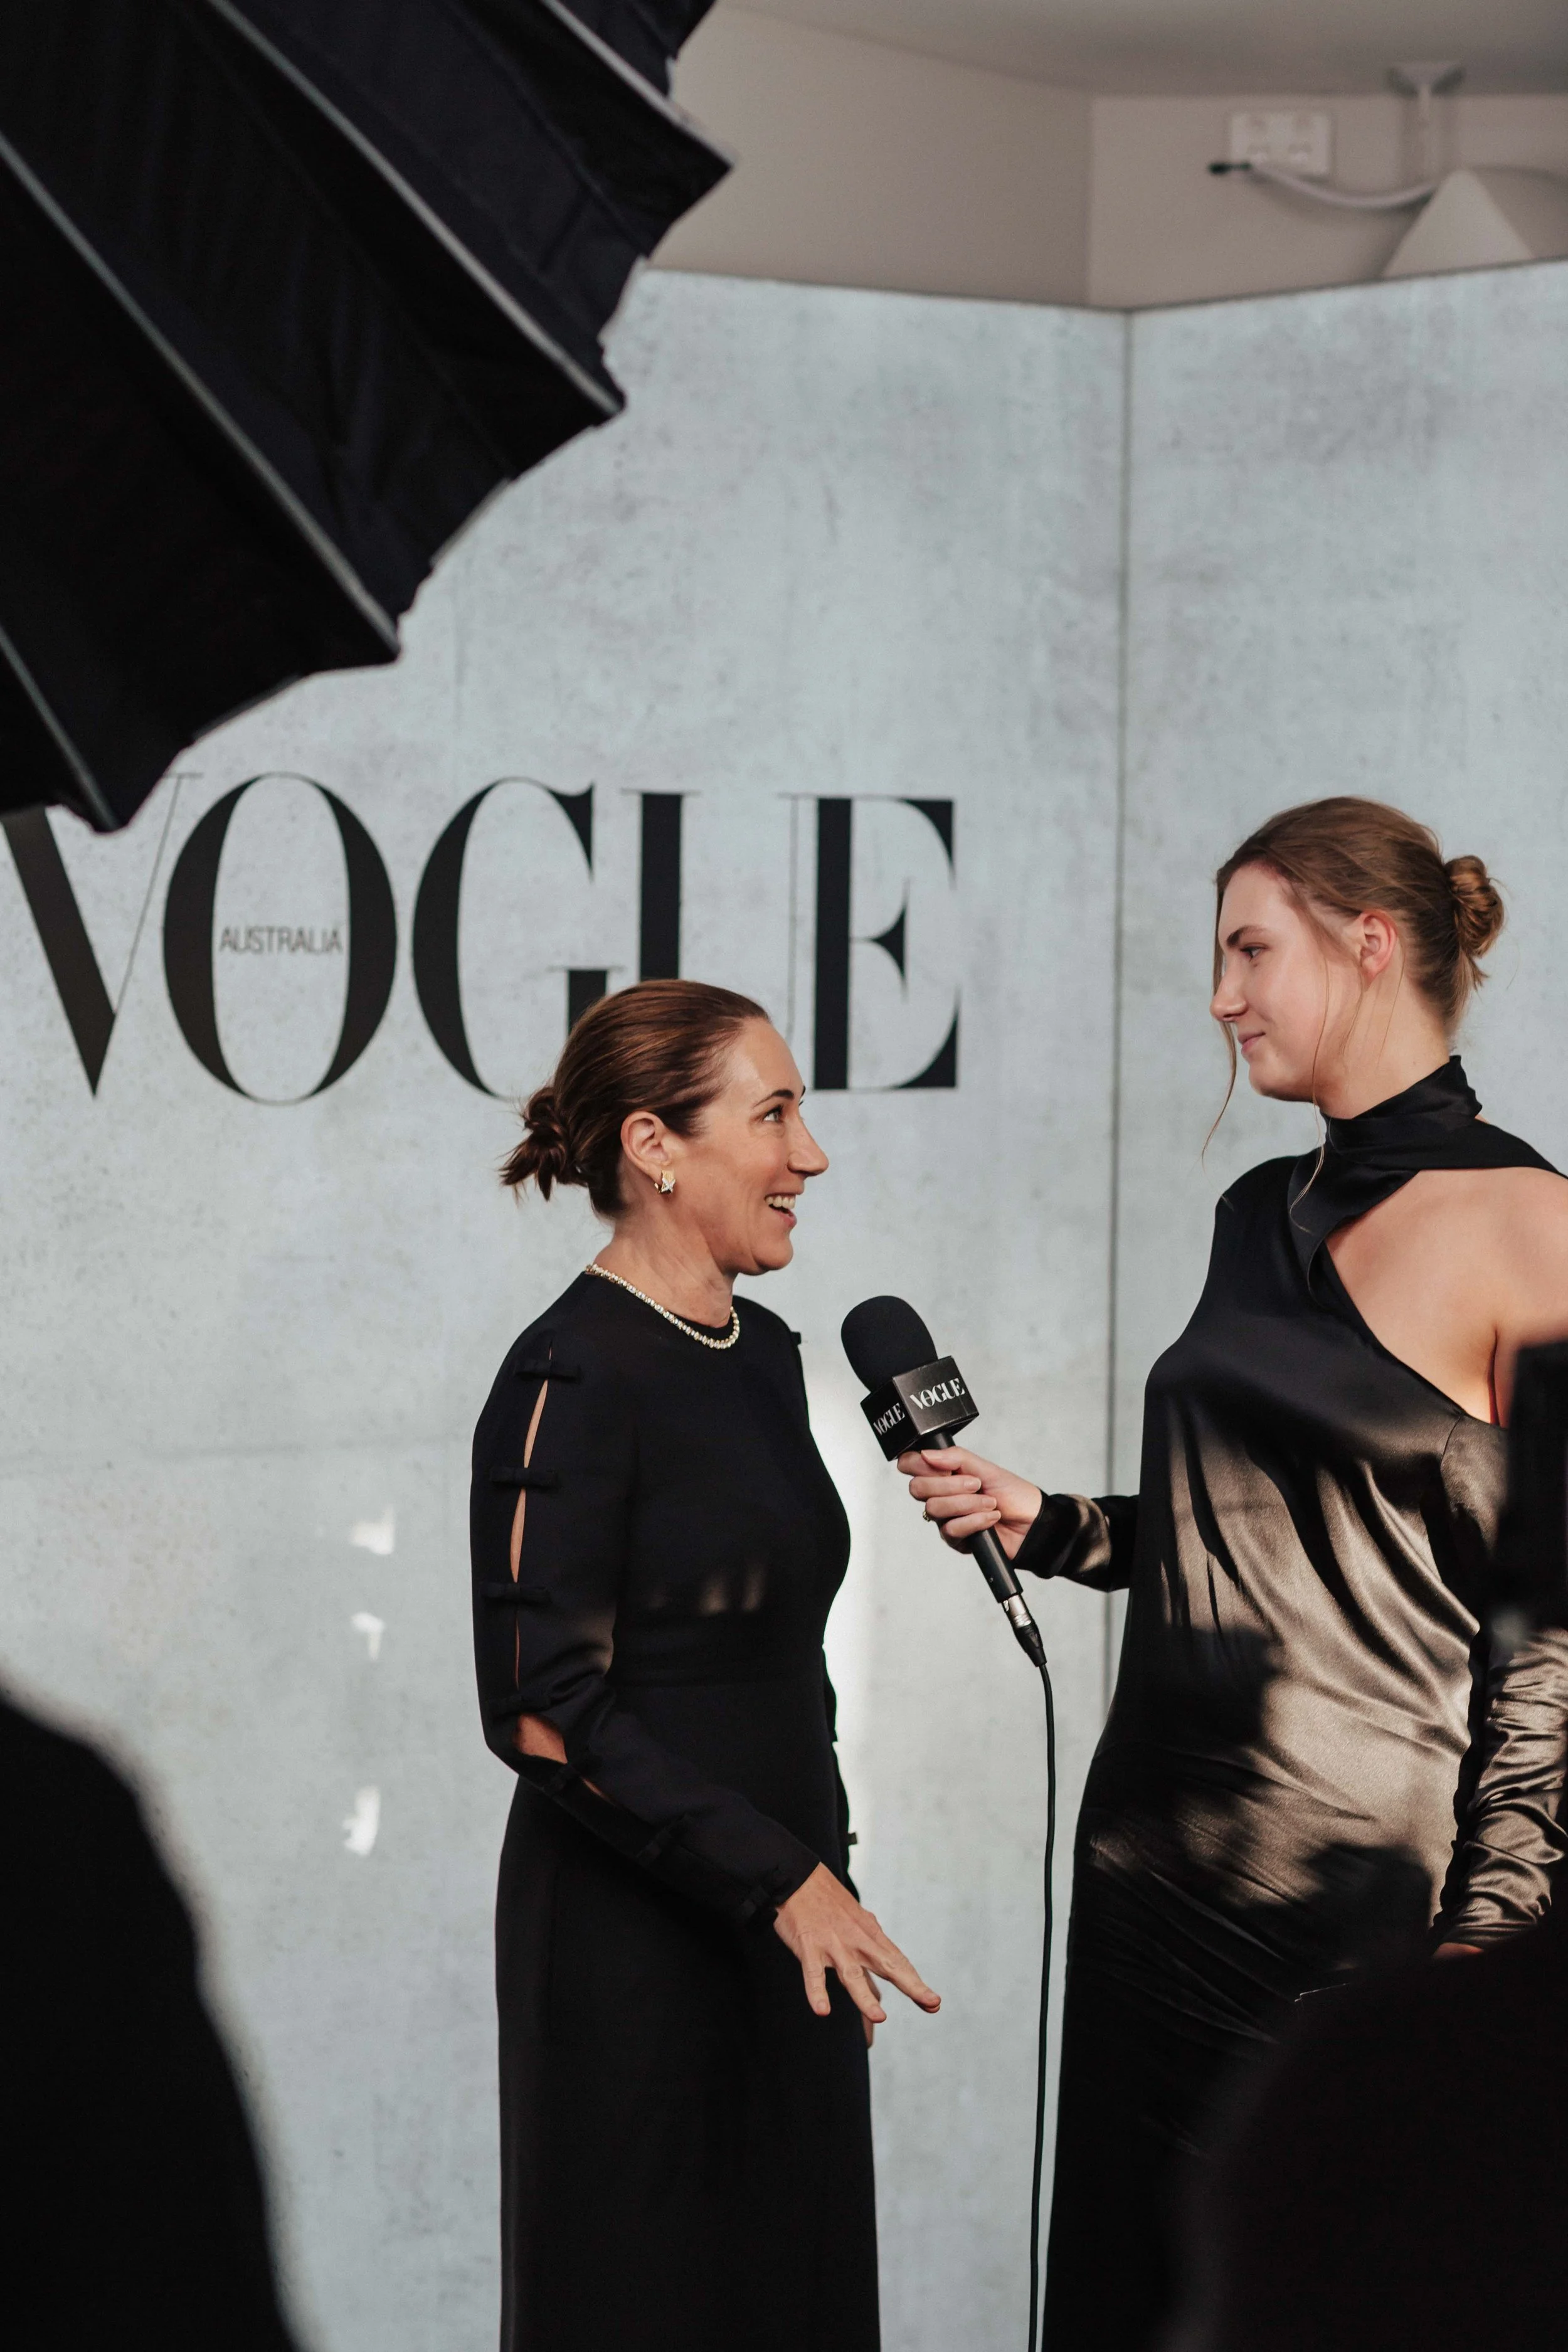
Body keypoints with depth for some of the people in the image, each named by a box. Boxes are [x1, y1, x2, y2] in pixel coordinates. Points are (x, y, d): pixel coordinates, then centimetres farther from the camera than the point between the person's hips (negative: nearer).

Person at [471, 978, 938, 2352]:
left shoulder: (764, 1356, 10)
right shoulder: (572, 1379, -15)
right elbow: (547, 1714, -18)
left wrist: (827, 1870, 16)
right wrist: (782, 1879, -20)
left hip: (779, 1930, 8)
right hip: (634, 1943, -8)